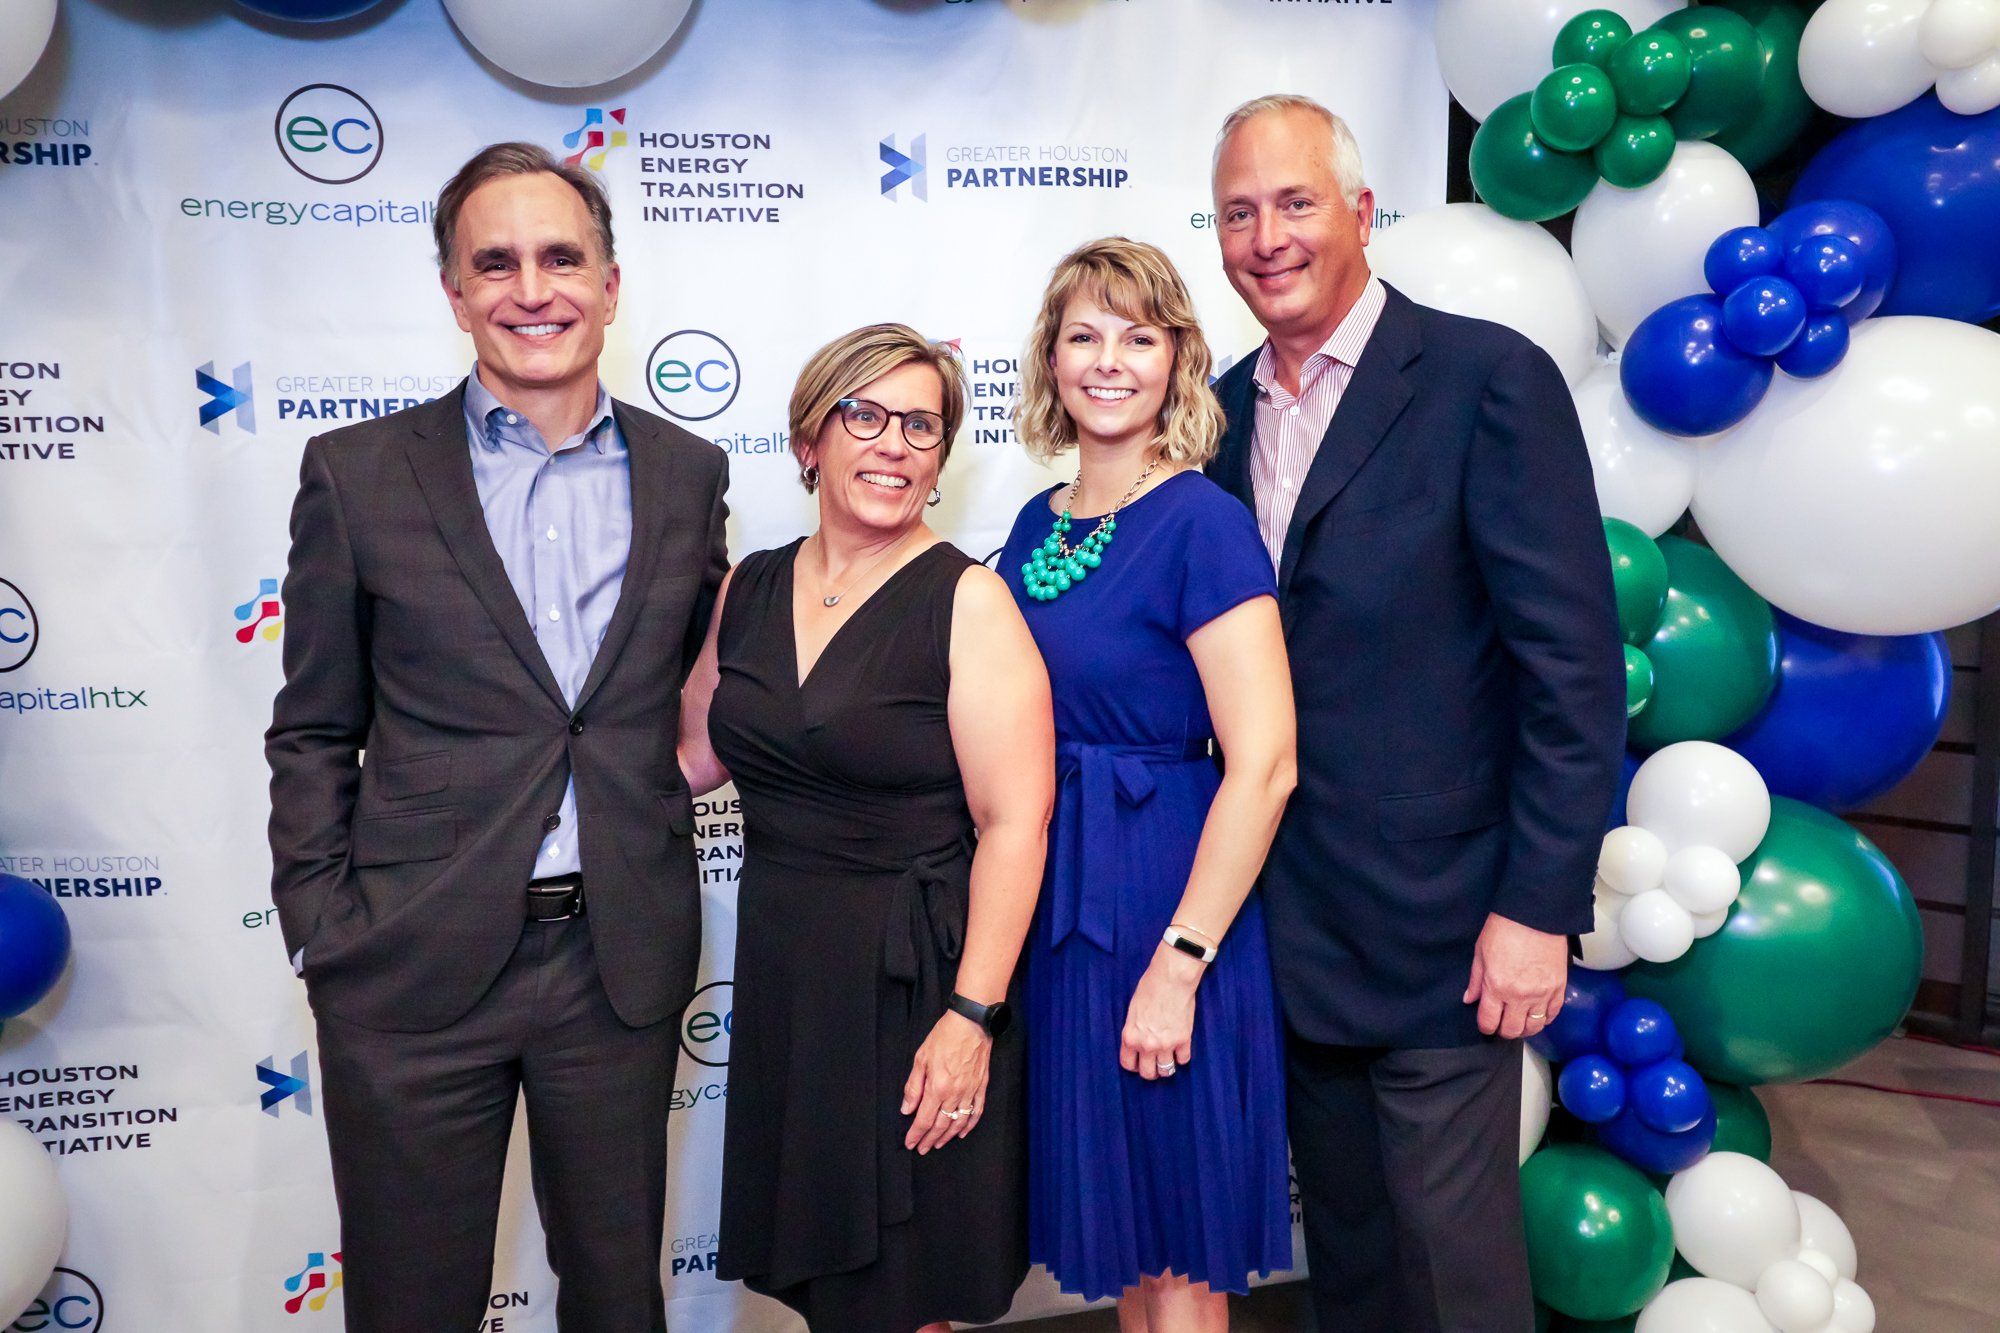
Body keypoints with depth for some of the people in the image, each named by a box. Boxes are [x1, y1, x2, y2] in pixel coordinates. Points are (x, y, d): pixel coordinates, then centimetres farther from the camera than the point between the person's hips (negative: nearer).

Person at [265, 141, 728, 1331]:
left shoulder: (688, 474, 4)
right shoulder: (358, 474, -2)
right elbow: (313, 734, 3)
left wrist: (666, 884, 6)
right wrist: (324, 936, -3)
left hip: (623, 961, 2)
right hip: (414, 965, -1)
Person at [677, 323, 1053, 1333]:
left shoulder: (966, 599, -12)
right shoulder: (750, 588, 5)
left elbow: (1014, 823, -16)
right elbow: (695, 752, 14)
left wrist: (973, 1014, -19)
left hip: (911, 980, -5)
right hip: (779, 972, 5)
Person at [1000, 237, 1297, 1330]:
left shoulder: (1201, 523, -13)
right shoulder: (1040, 523, 8)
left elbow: (1263, 767, -19)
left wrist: (1179, 962, -21)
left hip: (1164, 900, -7)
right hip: (1054, 904, 7)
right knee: (1114, 1223, 20)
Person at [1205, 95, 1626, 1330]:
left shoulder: (1489, 378, -10)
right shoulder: (1226, 409, 9)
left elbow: (1574, 664, -13)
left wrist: (1539, 909, -15)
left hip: (1436, 930, -6)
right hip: (1289, 930, 6)